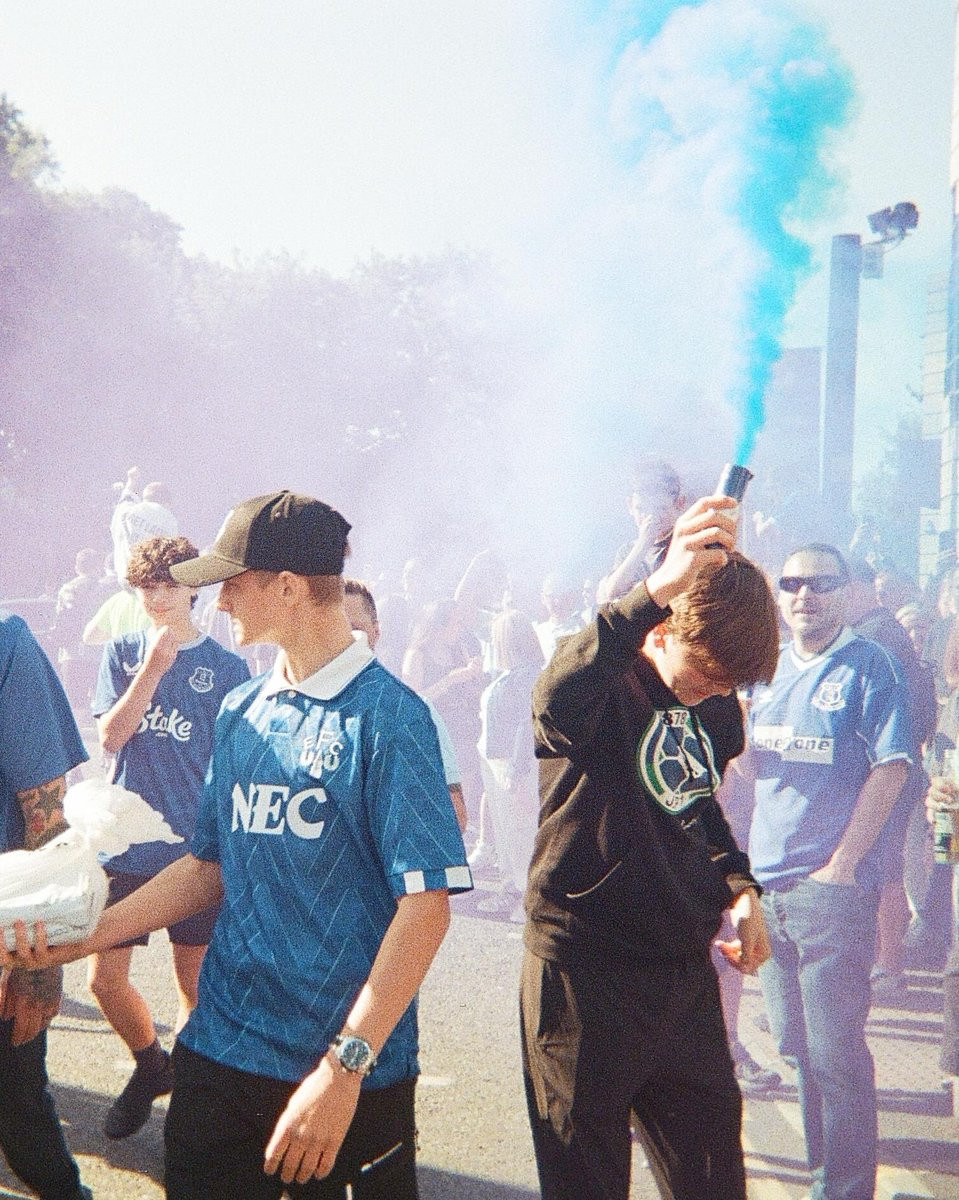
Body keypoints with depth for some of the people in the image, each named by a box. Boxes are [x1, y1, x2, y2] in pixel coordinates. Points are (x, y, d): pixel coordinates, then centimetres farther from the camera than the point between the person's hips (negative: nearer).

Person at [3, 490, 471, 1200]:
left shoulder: (387, 714, -13)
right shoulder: (241, 713, 8)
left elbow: (425, 905, -18)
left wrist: (343, 1067, -23)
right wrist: (86, 934, 1)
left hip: (354, 1072, -5)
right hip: (220, 1056, 6)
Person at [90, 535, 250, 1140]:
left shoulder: (227, 667, -1)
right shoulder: (123, 654, 5)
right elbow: (111, 737, -6)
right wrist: (154, 667, -15)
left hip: (197, 850, -2)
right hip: (125, 844, 2)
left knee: (195, 984, 6)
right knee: (105, 979, 5)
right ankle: (151, 1065, 31)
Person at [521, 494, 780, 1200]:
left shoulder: (716, 705, 6)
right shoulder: (603, 688, -15)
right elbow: (557, 703, -42)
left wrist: (737, 887, 7)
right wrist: (659, 587, -51)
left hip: (686, 969, 7)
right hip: (587, 974, -6)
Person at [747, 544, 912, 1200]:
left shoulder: (869, 665, -5)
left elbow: (890, 769, -11)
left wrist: (839, 867, -13)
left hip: (833, 888, -6)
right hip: (766, 884, 6)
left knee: (835, 1052, -2)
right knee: (796, 1044, 14)